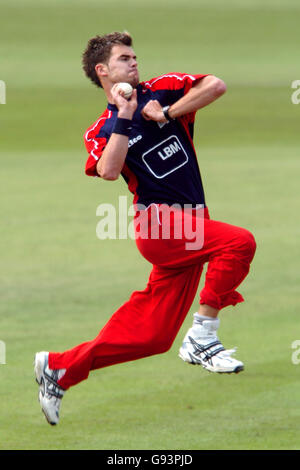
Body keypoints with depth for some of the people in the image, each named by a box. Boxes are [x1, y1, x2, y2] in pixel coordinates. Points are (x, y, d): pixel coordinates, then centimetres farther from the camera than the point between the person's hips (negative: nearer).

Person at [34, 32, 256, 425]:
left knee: (151, 334, 7)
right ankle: (202, 339, -21)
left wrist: (166, 113, -7)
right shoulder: (102, 130, 4)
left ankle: (59, 368, 19)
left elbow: (216, 87, -5)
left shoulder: (161, 91, 11)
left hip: (187, 228, 5)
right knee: (239, 242, -27)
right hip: (158, 222, -5)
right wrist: (124, 116, -14)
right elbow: (109, 172, -17)